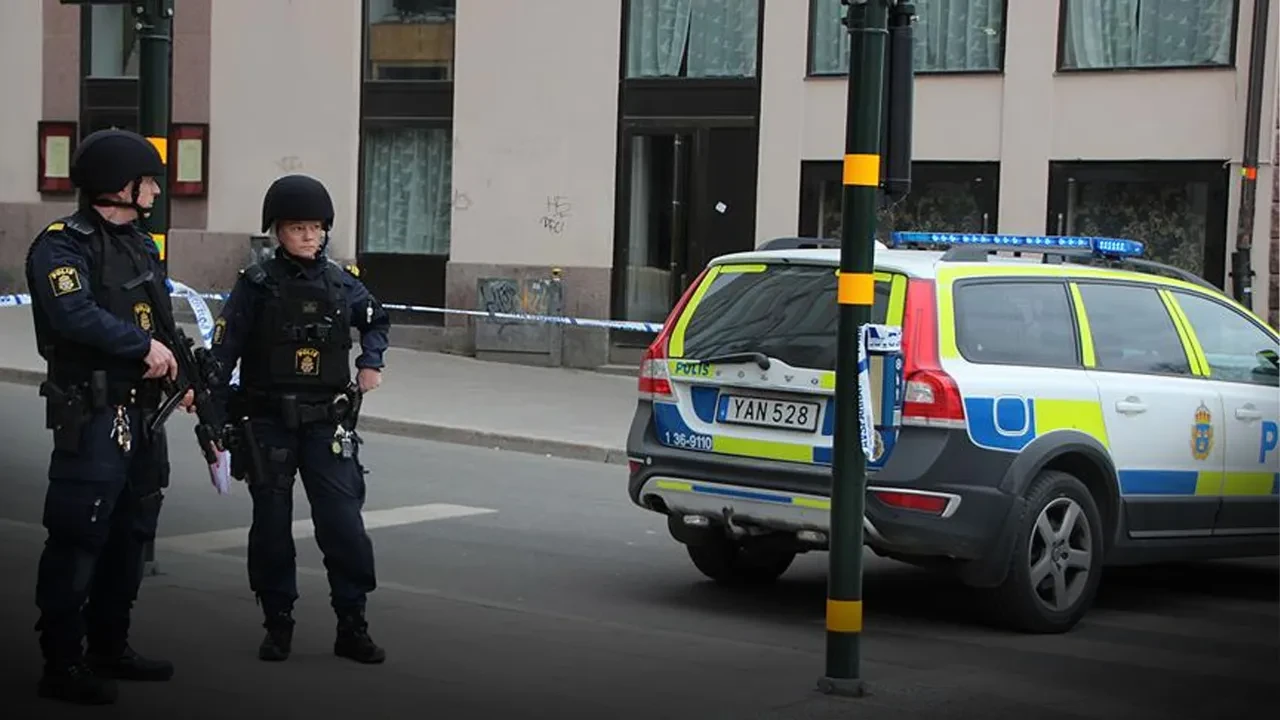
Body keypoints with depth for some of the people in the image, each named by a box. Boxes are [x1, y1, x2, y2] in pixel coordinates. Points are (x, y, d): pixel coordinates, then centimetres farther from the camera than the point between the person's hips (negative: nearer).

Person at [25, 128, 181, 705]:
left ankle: (110, 647, 28)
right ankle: (61, 664, 0)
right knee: (78, 539, -7)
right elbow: (74, 314, -29)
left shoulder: (140, 243, 16)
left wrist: (181, 371, 5)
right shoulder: (63, 245, -12)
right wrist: (145, 346, -22)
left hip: (142, 413, 9)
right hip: (92, 414, -9)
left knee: (131, 535, 16)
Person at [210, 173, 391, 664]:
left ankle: (352, 627, 5)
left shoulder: (342, 283, 4)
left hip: (326, 424, 2)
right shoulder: (257, 284, -5)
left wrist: (371, 362, 5)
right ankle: (277, 624, 18)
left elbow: (376, 320, 23)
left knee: (344, 523, -4)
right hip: (268, 422, -1)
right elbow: (224, 349, -9)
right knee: (271, 525, 5)